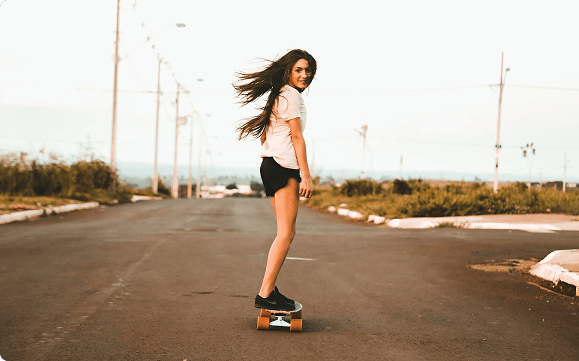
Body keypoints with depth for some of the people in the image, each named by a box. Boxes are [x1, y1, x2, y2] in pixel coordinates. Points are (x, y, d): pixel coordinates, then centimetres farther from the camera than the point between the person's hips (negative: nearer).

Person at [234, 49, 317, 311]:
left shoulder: (277, 96, 22)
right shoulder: (291, 95, -8)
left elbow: (263, 134, 26)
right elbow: (297, 137, -13)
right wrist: (306, 176, -14)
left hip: (269, 164, 10)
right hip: (285, 166, -10)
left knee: (286, 232, 12)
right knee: (286, 233, -12)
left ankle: (270, 289, 10)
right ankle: (265, 294, -15)